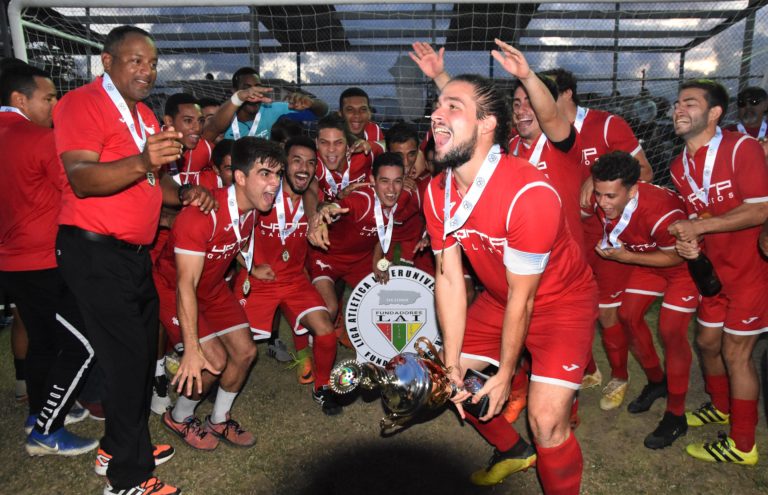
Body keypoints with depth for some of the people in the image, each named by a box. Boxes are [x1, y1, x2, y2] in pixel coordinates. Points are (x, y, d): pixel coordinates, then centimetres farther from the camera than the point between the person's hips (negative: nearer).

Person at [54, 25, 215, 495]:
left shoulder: (145, 114, 17)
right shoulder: (82, 103, -10)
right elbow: (81, 178, -25)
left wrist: (184, 193, 2)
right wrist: (142, 162, -41)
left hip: (134, 252, 9)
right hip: (95, 250, -9)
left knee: (144, 349, 15)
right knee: (128, 356, -7)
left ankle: (122, 445, 34)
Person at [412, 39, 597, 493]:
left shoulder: (530, 195, -33)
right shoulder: (438, 191, -12)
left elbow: (522, 297, -23)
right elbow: (449, 278, -9)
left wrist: (505, 375, -12)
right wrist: (452, 364, -10)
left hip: (561, 301, -6)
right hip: (499, 299, 7)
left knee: (547, 420, -16)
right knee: (452, 380, 9)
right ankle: (514, 451, 37)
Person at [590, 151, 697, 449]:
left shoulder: (660, 212, -41)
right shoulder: (600, 202, -22)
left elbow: (676, 256, -24)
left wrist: (626, 257, -25)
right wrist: (606, 246, -14)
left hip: (685, 260, -6)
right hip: (648, 258, 7)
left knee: (670, 332, -10)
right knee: (629, 316, 5)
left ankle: (676, 416, 6)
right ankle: (656, 381, 29)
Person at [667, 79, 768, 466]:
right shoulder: (679, 167, 3)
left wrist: (699, 226, -25)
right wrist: (687, 242, -12)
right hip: (715, 269, 7)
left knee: (735, 352, -2)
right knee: (708, 342, 16)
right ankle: (721, 407, 43)